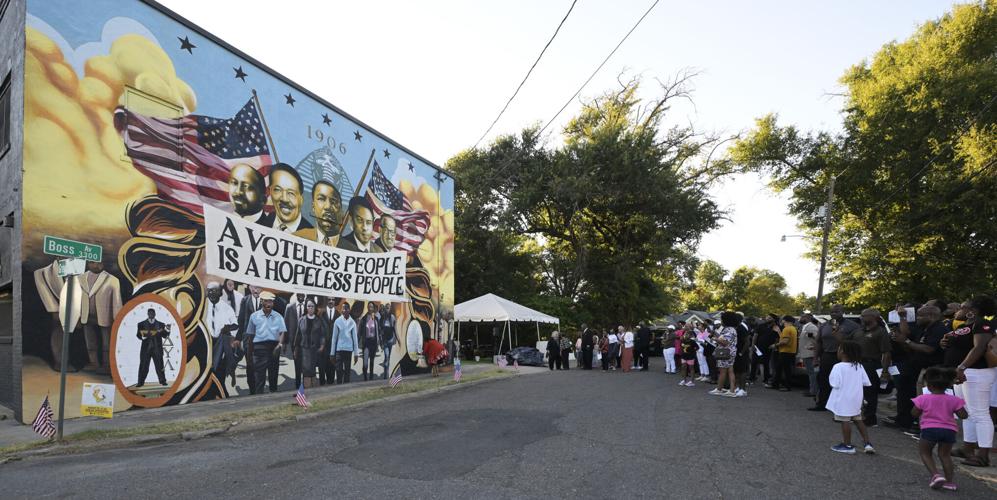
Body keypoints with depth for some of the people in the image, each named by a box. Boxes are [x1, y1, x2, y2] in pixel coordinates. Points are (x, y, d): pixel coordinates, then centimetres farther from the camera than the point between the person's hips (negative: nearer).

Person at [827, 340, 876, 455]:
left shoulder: (838, 367, -18)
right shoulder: (859, 366, 1)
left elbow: (835, 384, -22)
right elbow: (866, 382, 4)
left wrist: (830, 378, -2)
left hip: (843, 400, -7)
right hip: (856, 399, 7)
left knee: (845, 421, 2)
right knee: (858, 420, 19)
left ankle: (847, 445, 10)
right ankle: (868, 443, 19)